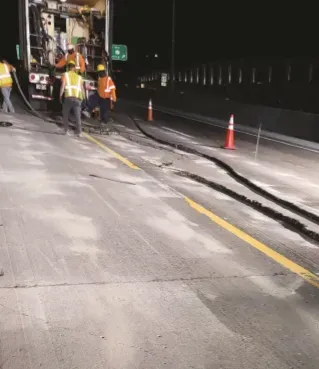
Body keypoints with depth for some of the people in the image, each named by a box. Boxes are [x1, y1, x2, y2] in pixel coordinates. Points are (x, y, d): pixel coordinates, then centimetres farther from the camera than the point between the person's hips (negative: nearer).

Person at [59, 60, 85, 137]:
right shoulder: (79, 77, 20)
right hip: (78, 98, 2)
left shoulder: (65, 75, 11)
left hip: (69, 97, -2)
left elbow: (63, 86, 1)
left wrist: (60, 96, 7)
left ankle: (66, 130, 11)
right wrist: (82, 98, 22)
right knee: (78, 116, 3)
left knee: (65, 114, 14)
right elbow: (82, 88, 15)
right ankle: (79, 132, -6)